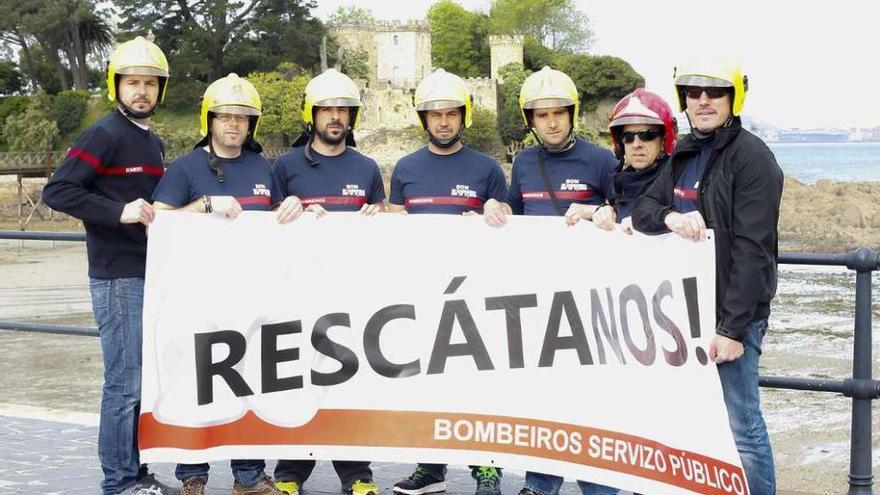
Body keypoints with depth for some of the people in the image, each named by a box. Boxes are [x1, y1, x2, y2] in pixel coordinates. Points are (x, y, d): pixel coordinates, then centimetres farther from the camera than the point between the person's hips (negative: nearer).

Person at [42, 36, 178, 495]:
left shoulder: (152, 142, 16)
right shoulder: (104, 135, -9)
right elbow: (57, 191, -17)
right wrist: (120, 212, -24)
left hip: (149, 276, 8)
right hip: (118, 278, -8)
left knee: (143, 380, 12)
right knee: (125, 383, -6)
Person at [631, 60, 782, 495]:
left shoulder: (751, 156, -10)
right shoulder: (685, 154, 14)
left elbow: (752, 250, -15)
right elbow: (642, 209, 10)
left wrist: (732, 327, -19)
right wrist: (671, 217, -14)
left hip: (731, 312, -7)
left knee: (740, 427, -4)